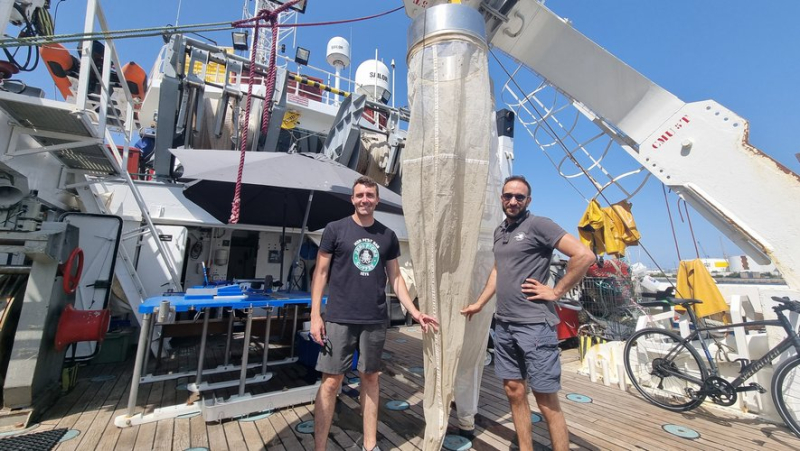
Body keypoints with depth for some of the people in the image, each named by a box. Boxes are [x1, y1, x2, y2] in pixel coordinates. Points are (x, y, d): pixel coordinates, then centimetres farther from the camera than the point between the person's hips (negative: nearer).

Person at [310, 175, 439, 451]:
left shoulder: (388, 236, 6)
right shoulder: (335, 229, -2)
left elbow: (395, 278, 9)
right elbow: (321, 272, 0)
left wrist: (414, 312, 3)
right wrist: (315, 315, -6)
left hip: (376, 321, 3)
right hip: (340, 319, -2)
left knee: (371, 378, 14)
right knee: (331, 381, 4)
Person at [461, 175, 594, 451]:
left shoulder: (539, 225, -8)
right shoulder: (499, 231, 14)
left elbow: (585, 255, -14)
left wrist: (556, 292, -13)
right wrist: (479, 303, 21)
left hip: (534, 325, -7)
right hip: (503, 324, 7)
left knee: (547, 402, 4)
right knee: (514, 392, 16)